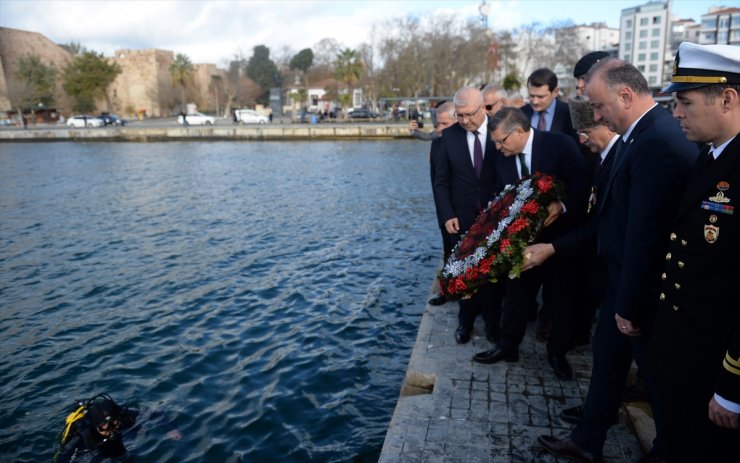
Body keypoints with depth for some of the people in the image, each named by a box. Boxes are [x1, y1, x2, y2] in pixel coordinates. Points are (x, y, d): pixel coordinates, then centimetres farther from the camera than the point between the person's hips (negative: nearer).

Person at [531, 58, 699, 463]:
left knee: (657, 373, 13)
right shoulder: (637, 134, 3)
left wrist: (631, 305, -18)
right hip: (621, 276, 9)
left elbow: (646, 237, -25)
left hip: (645, 288, -9)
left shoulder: (659, 142, -26)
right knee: (606, 358, 19)